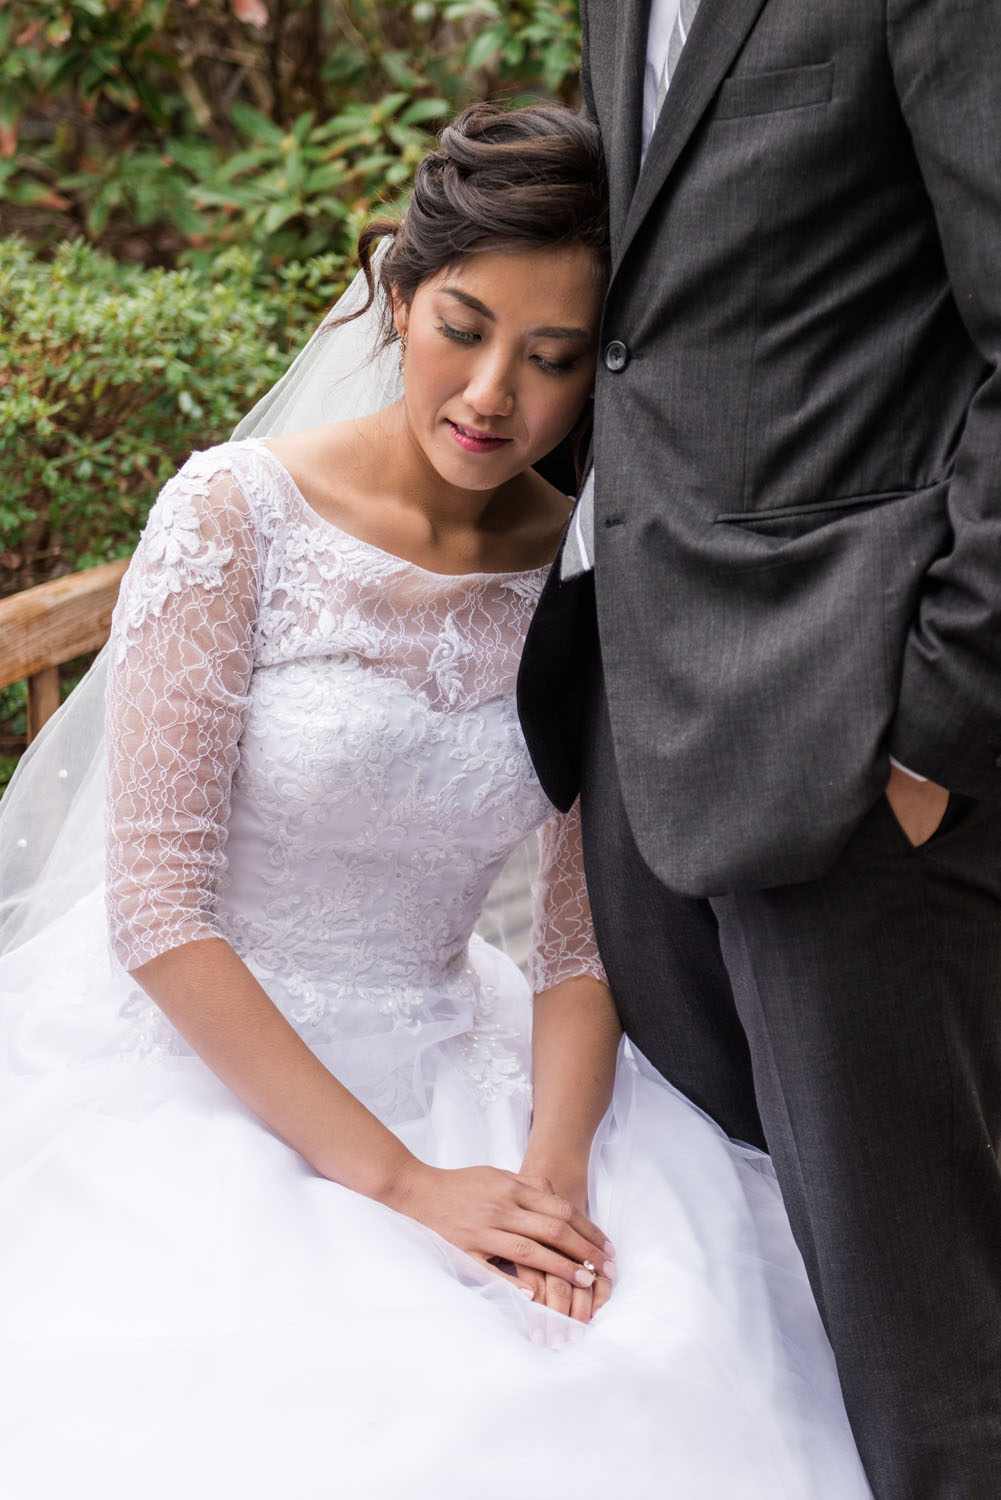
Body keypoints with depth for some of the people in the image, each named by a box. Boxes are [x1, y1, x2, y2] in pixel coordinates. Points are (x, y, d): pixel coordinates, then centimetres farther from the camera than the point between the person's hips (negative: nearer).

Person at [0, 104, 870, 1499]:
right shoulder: (234, 517, -13)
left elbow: (587, 936, 1)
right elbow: (156, 911, -15)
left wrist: (551, 1169, -18)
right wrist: (400, 1183, -19)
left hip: (430, 1060, 4)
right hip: (192, 1059, -3)